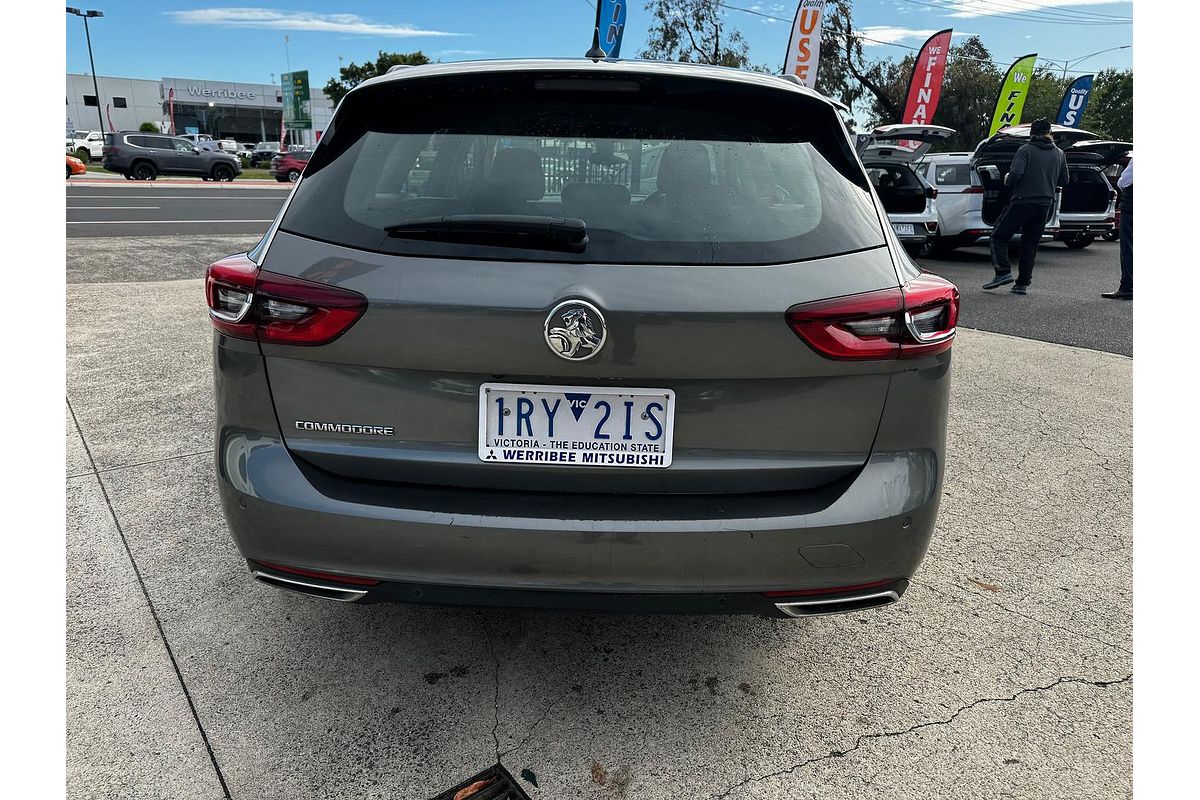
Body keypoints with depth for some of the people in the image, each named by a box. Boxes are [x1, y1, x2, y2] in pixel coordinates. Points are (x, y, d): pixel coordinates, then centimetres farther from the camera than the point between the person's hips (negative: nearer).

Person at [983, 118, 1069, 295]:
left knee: (999, 235, 3)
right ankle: (1022, 283, 8)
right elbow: (1064, 180, 17)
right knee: (1030, 244, 9)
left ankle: (1003, 272, -13)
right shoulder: (1059, 154, 12)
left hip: (1023, 201, -5)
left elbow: (1015, 174, -18)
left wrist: (1007, 180, 2)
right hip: (1045, 204, 5)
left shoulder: (1025, 150, -5)